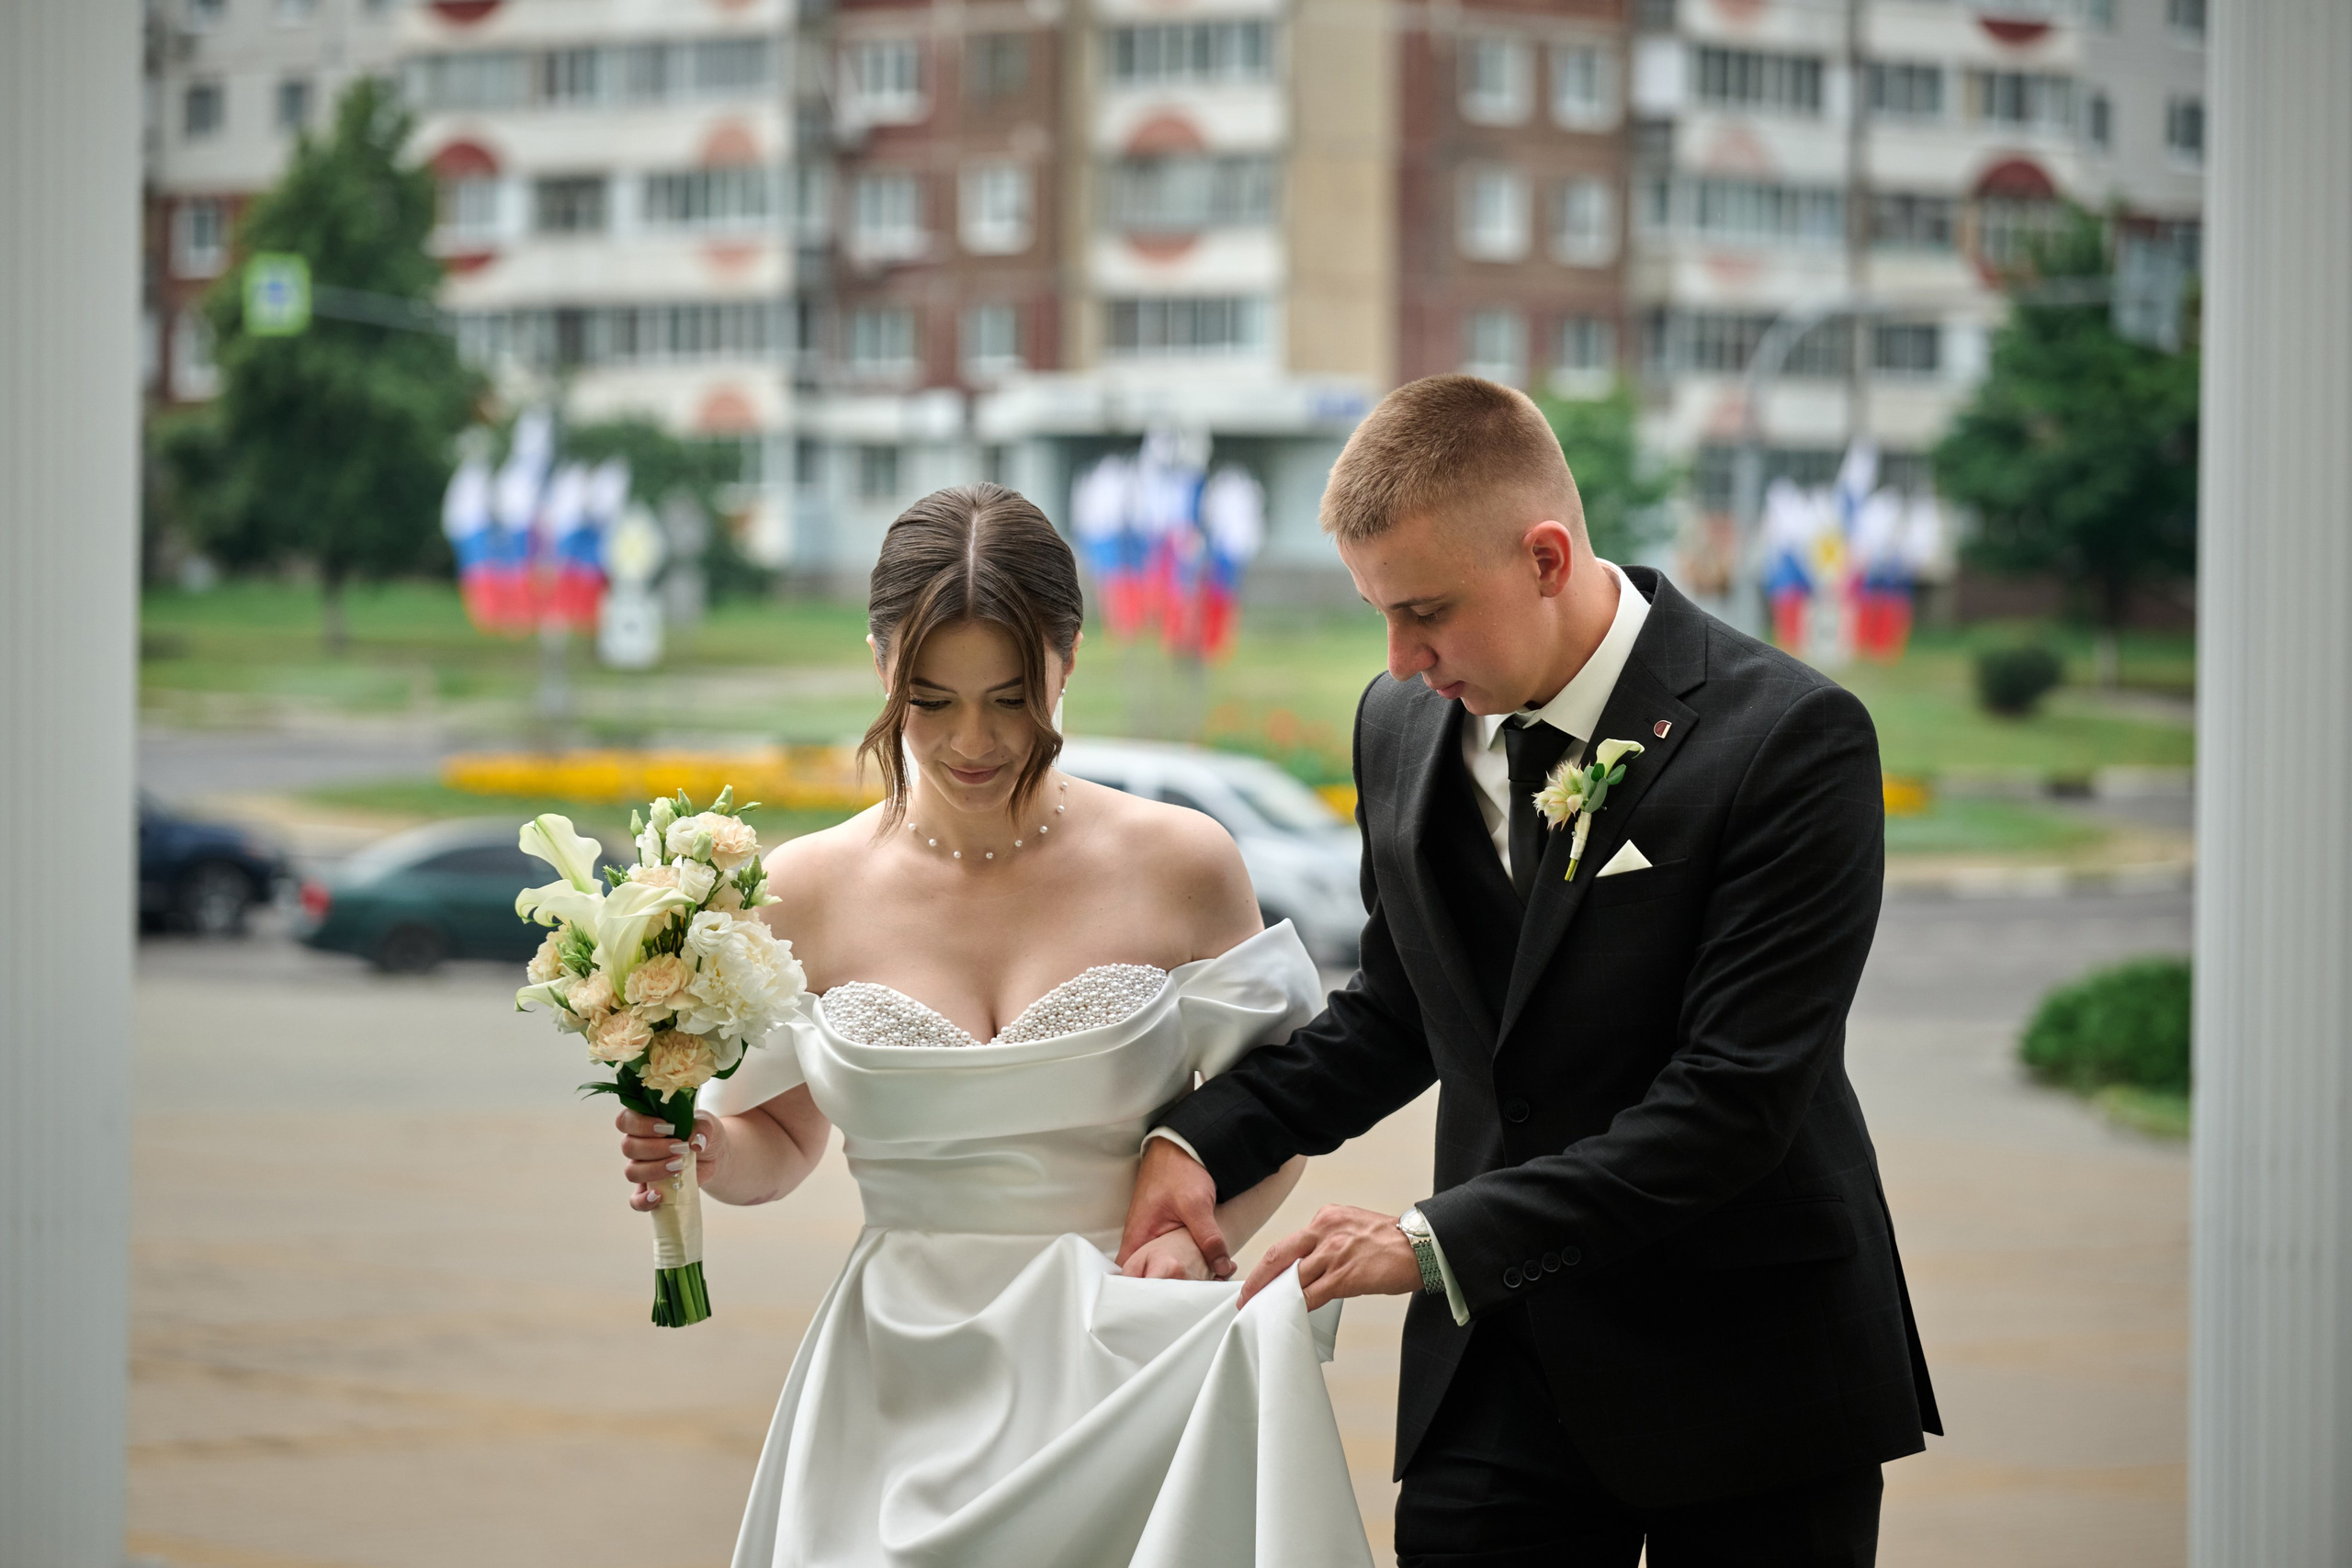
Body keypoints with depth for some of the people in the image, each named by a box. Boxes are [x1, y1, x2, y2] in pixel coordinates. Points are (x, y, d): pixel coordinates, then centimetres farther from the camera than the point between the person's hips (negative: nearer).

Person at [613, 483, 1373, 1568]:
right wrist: (702, 1149, -7)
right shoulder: (808, 893, 1)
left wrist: (1196, 1234, -11)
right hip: (907, 1391, 1)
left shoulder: (1181, 868, -2)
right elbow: (782, 1136, 14)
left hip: (1124, 1384, -1)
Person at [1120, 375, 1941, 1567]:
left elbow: (1735, 1102, -21)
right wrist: (1201, 1135, -2)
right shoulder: (1402, 724, 3)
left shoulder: (1791, 740, -17)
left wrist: (1440, 1240, -24)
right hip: (1499, 1373, 4)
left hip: (1747, 1376, -4)